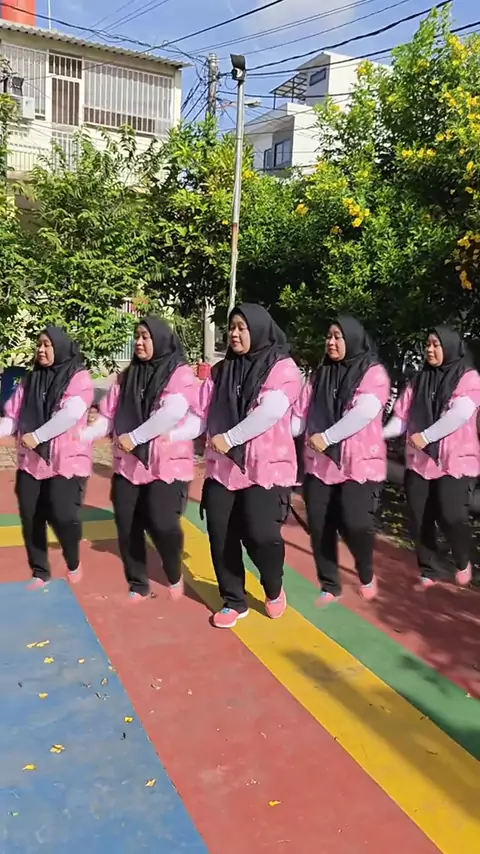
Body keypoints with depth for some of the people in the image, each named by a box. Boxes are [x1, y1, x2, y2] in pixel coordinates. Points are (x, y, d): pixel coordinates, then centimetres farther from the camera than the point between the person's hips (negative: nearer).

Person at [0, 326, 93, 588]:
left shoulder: (78, 377, -4)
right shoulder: (30, 380, 13)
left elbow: (71, 413, -18)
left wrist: (36, 436, -22)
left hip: (67, 461, -5)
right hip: (31, 462, 5)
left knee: (63, 515, -12)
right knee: (31, 519, 6)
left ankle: (73, 563, 17)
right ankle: (39, 573, 24)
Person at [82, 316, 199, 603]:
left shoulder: (180, 373, -3)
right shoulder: (127, 376, 13)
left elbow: (172, 412, -18)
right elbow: (109, 416, 10)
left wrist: (134, 437, -17)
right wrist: (82, 435, -5)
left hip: (167, 465, -5)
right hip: (128, 465, 5)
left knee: (162, 524, -11)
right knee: (127, 528, 6)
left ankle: (174, 575, 19)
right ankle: (138, 585, 25)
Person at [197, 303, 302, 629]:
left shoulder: (282, 367, -3)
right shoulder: (222, 370, 14)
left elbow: (270, 411, -16)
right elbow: (205, 411, 8)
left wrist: (229, 437, -15)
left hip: (265, 466, -5)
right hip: (222, 466, 5)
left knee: (261, 535, -9)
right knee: (221, 535, 4)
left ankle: (274, 589, 23)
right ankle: (234, 601, 23)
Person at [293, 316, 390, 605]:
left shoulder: (373, 372, -2)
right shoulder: (320, 375, 14)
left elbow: (364, 412, -16)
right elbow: (302, 414, 7)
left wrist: (326, 437, -22)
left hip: (359, 463, -5)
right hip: (319, 464, 5)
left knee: (355, 524, -14)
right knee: (320, 527, 4)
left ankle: (366, 574, 18)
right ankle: (330, 587, 22)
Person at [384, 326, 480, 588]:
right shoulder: (418, 381, 12)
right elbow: (402, 417, 4)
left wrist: (425, 436, -24)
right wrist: (380, 433, -13)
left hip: (456, 461, -4)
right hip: (419, 461, 4)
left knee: (451, 516, -11)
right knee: (420, 519, 5)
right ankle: (428, 572, 23)